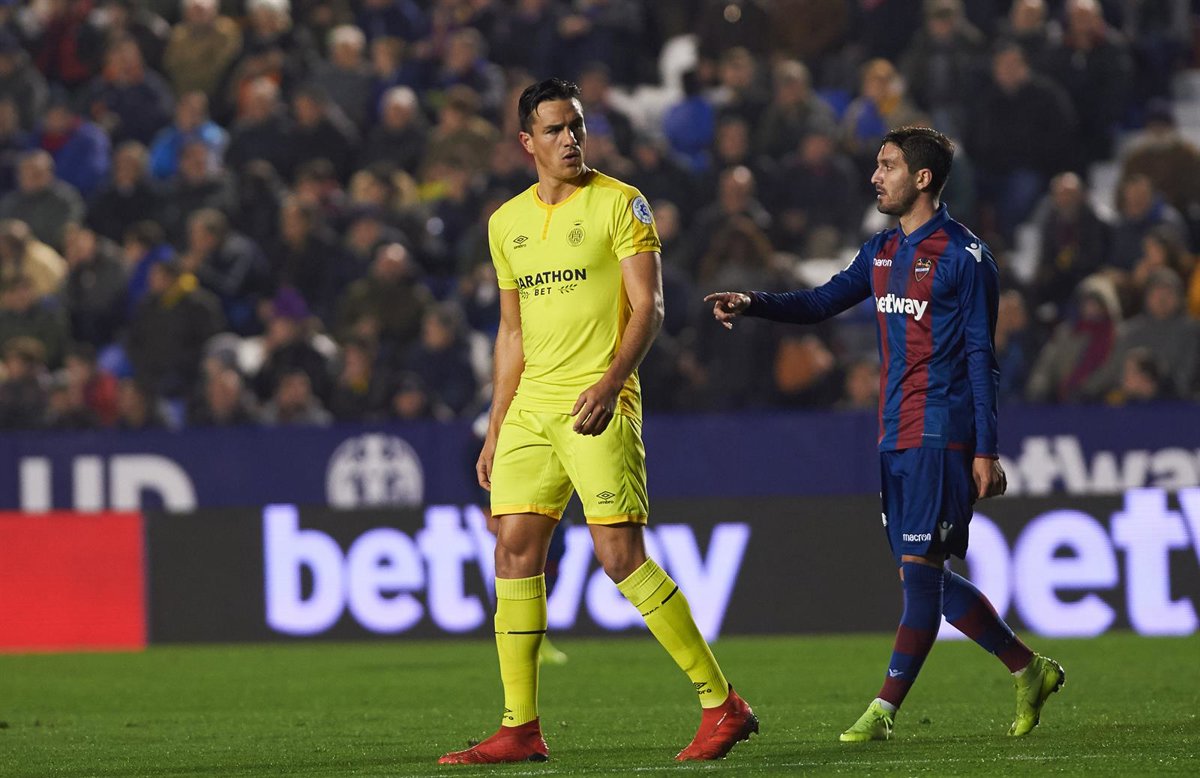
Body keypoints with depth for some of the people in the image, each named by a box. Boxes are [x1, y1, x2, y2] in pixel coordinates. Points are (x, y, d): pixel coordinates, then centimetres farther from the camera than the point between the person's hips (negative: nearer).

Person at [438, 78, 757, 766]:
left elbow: (648, 308, -9)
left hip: (600, 405, -6)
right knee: (515, 551, -1)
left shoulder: (619, 204, -3)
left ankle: (723, 704, -4)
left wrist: (609, 383, -23)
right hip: (531, 406, 6)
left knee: (621, 555, -12)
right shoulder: (507, 222, 15)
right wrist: (496, 431, 18)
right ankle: (520, 730, 3)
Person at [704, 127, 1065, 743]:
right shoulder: (881, 253, 15)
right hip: (896, 436, 8)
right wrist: (752, 303, -1)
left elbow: (981, 357, -9)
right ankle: (1029, 672, 22)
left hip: (942, 434, -8)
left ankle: (885, 709, -12)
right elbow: (822, 303, 18)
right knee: (925, 577, 9)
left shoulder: (963, 256, -8)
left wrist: (986, 450, -12)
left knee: (920, 569, -11)